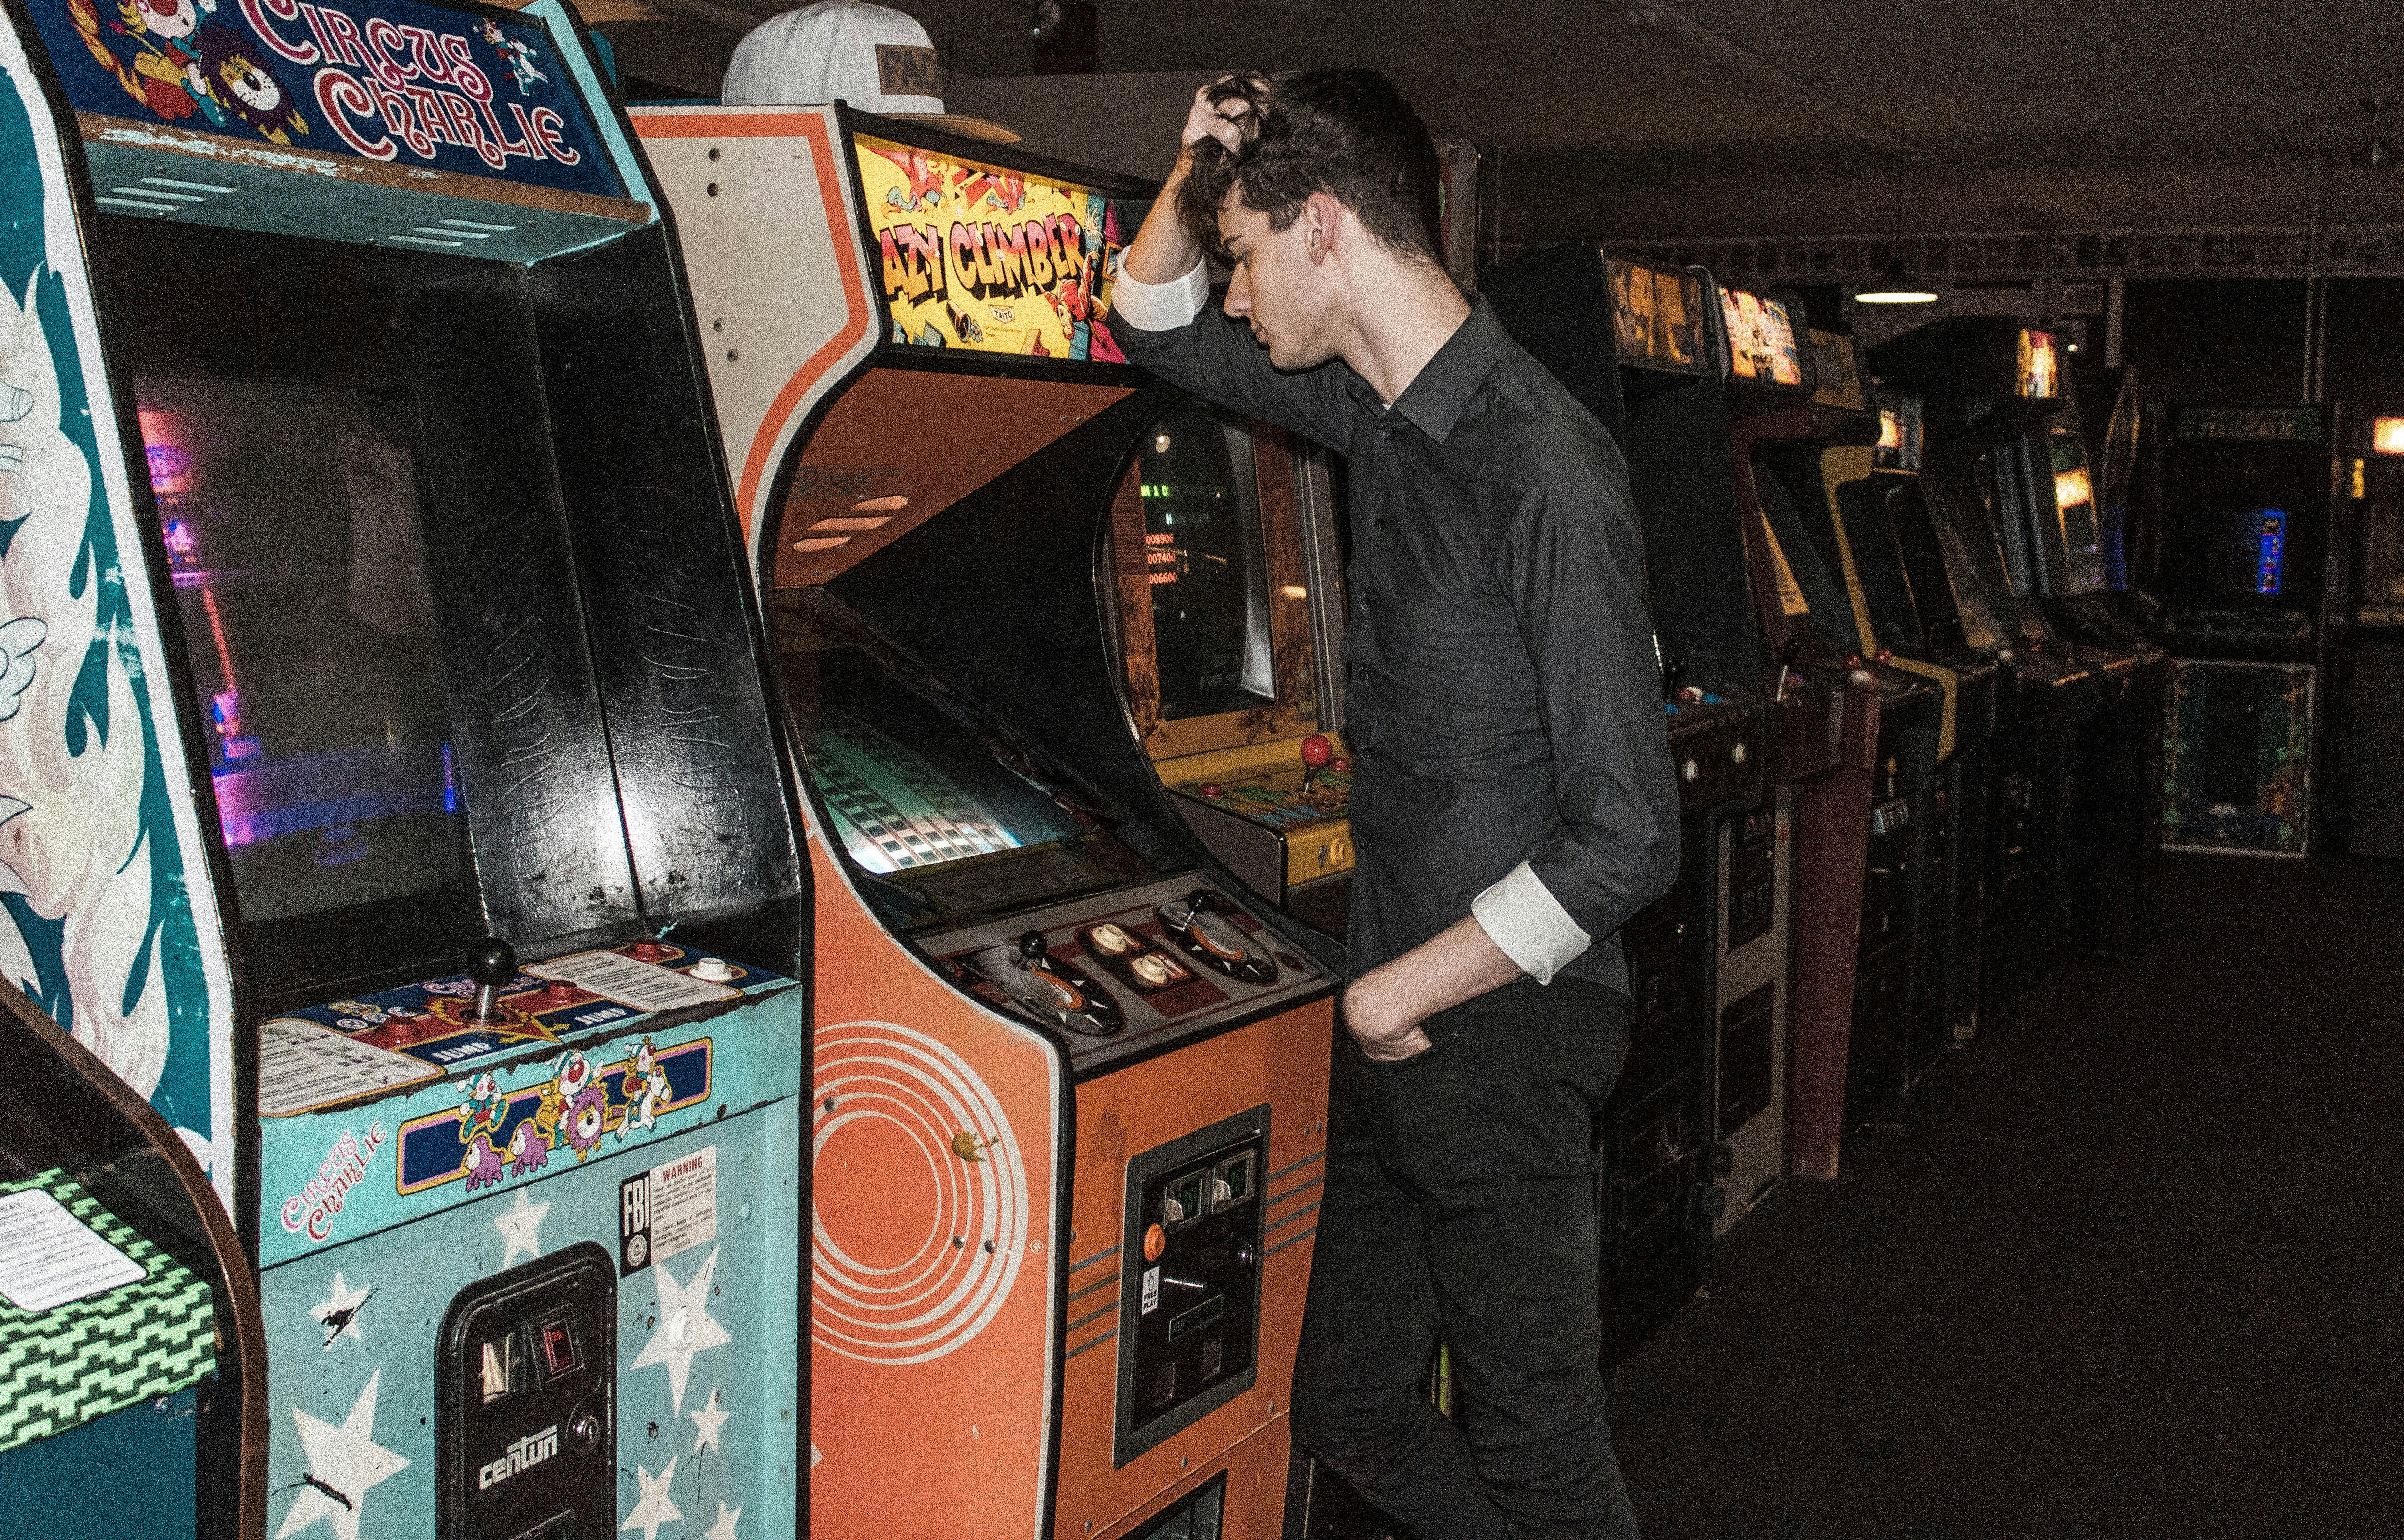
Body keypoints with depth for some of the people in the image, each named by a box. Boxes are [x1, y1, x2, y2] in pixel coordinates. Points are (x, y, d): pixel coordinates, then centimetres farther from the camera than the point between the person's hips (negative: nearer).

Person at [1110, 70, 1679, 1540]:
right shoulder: (1380, 410, 4)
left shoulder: (1543, 471, -22)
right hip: (1389, 1024, 9)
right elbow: (1163, 328, 21)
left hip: (1498, 1038, -9)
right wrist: (1199, 169, 1)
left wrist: (1396, 995, -14)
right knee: (1347, 1411, 18)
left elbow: (1625, 839, -23)